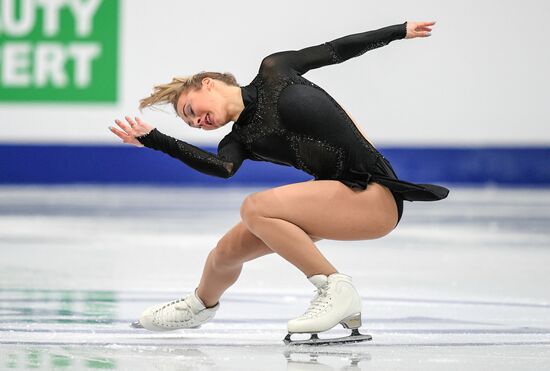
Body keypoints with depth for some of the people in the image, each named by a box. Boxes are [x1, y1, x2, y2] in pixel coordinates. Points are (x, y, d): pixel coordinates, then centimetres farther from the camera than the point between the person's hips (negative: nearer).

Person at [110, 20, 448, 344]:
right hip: (337, 196, 7)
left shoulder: (274, 73, -1)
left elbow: (335, 50, 8)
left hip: (375, 194, -7)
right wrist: (154, 140, -21)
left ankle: (338, 291, -19)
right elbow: (222, 168, -13)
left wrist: (400, 31, 14)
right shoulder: (240, 139, 10)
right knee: (228, 252, 7)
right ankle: (201, 305, 40)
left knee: (255, 208, -24)